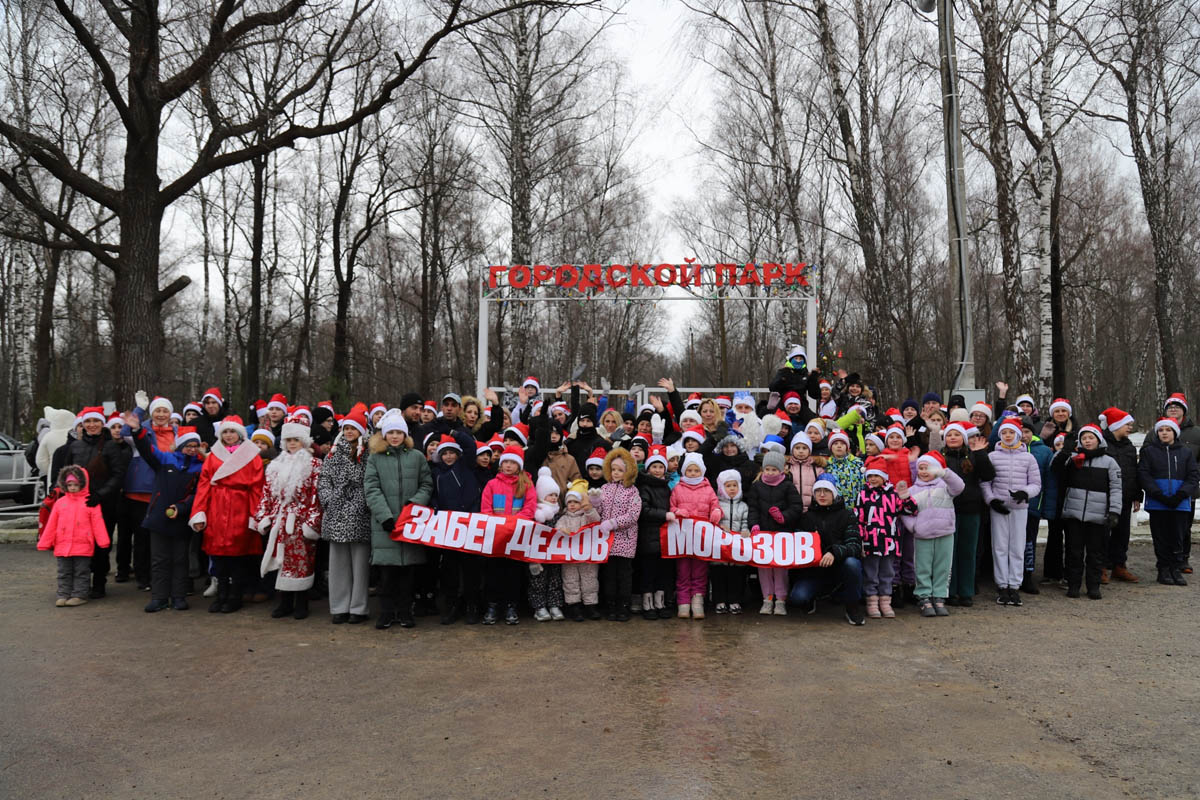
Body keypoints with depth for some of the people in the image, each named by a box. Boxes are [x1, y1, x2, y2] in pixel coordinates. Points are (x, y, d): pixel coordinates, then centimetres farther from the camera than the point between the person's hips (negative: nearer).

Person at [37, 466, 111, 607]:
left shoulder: (89, 502, -2)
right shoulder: (60, 502, 8)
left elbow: (97, 523, -5)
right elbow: (51, 525, 10)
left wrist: (103, 541, -10)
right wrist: (44, 543, 10)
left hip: (83, 547, -4)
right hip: (62, 546, 4)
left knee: (81, 573, 4)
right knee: (64, 573, 10)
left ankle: (79, 595, 10)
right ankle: (63, 595, 17)